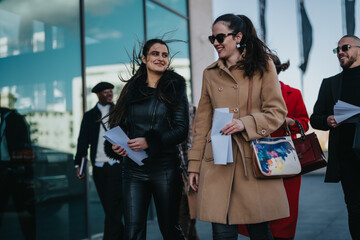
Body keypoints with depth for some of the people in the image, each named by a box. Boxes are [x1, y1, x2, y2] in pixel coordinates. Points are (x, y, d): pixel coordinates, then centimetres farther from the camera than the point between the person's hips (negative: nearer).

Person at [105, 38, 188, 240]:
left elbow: (182, 129, -5)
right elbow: (120, 124, 12)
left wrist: (149, 142, -18)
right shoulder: (132, 89, 10)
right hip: (134, 168, 2)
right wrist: (115, 145, -10)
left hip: (165, 167, -2)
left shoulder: (175, 89, 3)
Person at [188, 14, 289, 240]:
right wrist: (195, 164, 9)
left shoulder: (263, 66, 5)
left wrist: (246, 123, -15)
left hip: (254, 159, -2)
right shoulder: (210, 73, 13)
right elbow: (202, 123, 13)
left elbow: (277, 112, 2)